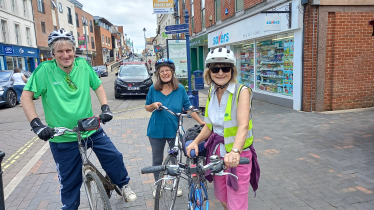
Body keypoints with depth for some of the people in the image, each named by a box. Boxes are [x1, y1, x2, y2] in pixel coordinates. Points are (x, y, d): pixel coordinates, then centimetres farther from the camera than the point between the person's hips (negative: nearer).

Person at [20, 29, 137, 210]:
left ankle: (123, 185, 33)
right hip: (63, 138, -2)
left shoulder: (83, 65, -4)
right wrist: (36, 124, -21)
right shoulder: (45, 70, -12)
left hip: (92, 130, 3)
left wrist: (105, 107, -5)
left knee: (114, 157, 5)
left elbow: (98, 86, 8)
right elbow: (26, 96, -10)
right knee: (69, 181, 11)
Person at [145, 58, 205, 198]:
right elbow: (147, 107, 6)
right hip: (156, 130, 1)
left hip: (174, 130, 0)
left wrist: (201, 122, -4)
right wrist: (153, 105, -16)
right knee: (157, 160, 13)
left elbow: (188, 108, 0)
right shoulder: (153, 89, -3)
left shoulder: (180, 89, -4)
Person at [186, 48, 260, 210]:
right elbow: (209, 125, 8)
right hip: (217, 152, 6)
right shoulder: (211, 93, 3)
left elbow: (243, 126, -30)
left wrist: (235, 151, -46)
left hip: (237, 156, -5)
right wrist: (195, 142, -7)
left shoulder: (241, 91, -17)